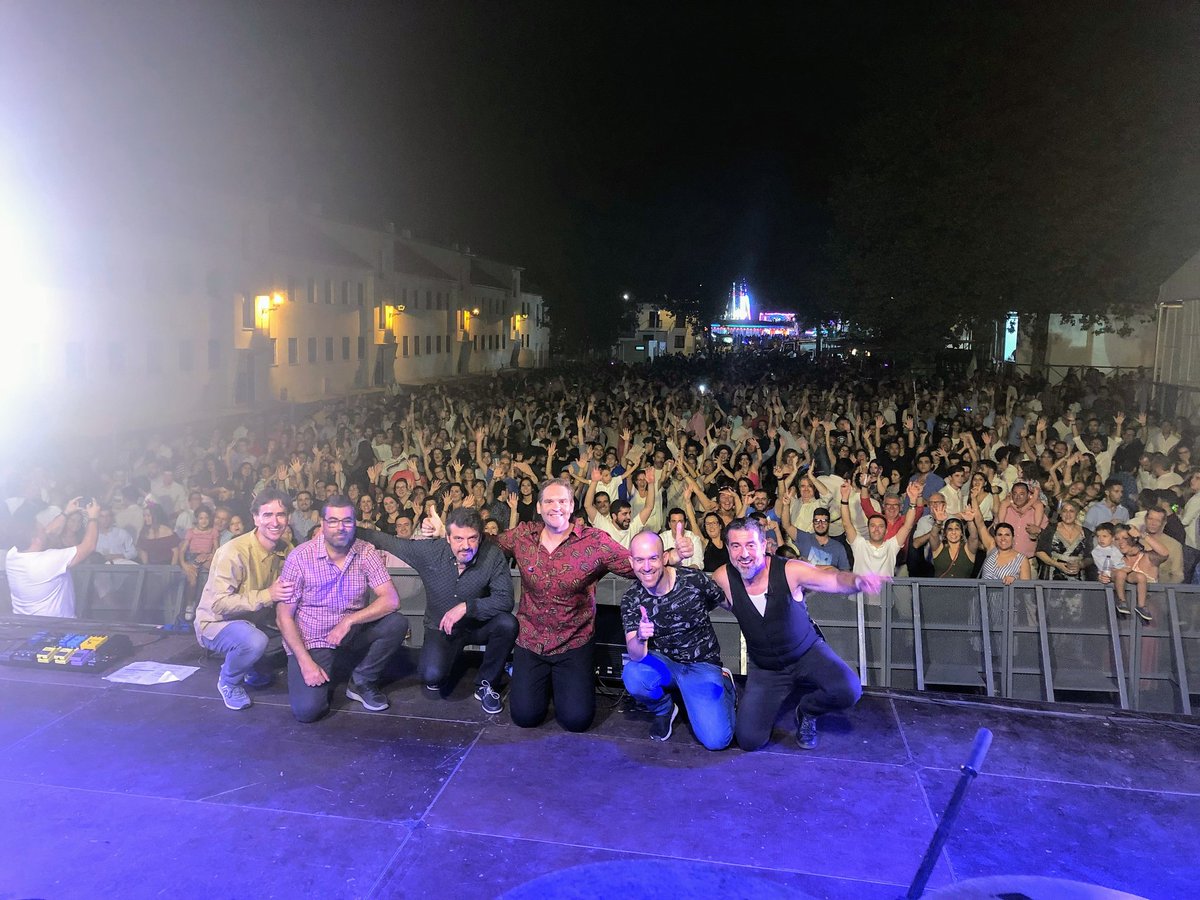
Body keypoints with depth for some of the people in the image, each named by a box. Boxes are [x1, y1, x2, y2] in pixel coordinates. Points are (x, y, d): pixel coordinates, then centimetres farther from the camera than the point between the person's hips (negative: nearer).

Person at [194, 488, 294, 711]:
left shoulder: (284, 550, -4)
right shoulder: (234, 552, -27)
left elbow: (286, 592, 7)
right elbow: (219, 604, -30)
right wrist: (267, 595, -37)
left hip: (255, 621, 8)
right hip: (217, 621, -8)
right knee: (254, 641, -34)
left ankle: (252, 669, 16)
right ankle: (228, 682, -2)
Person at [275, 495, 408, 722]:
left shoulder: (366, 552, -9)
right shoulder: (300, 557, -14)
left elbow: (391, 601, -15)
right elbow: (283, 616, -11)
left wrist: (349, 620, -27)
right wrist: (306, 662, -19)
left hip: (351, 633, 3)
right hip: (310, 640, -3)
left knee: (397, 623, -23)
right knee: (307, 709, -22)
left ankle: (361, 681, 1)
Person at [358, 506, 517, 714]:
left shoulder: (493, 555, -20)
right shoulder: (428, 551, -16)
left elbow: (505, 599, -25)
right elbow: (388, 541, -3)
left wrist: (466, 607, -34)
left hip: (478, 625, 1)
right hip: (440, 628, 0)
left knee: (507, 623, -31)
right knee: (431, 676, -28)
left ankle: (486, 685, -5)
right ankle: (439, 675, 15)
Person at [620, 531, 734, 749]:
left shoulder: (694, 580, -17)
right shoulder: (631, 600, -12)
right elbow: (636, 655, -23)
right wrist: (640, 637, -44)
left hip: (702, 664, -1)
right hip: (663, 663, 2)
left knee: (716, 740, -19)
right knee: (632, 676, -32)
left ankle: (724, 683, 14)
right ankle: (664, 708, 4)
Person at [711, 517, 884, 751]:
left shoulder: (790, 571, -23)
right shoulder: (723, 578, -18)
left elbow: (836, 580, -28)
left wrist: (858, 580, -49)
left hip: (807, 652, -1)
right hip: (763, 667, 1)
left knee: (848, 691, -28)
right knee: (749, 740, -11)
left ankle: (806, 712, 7)